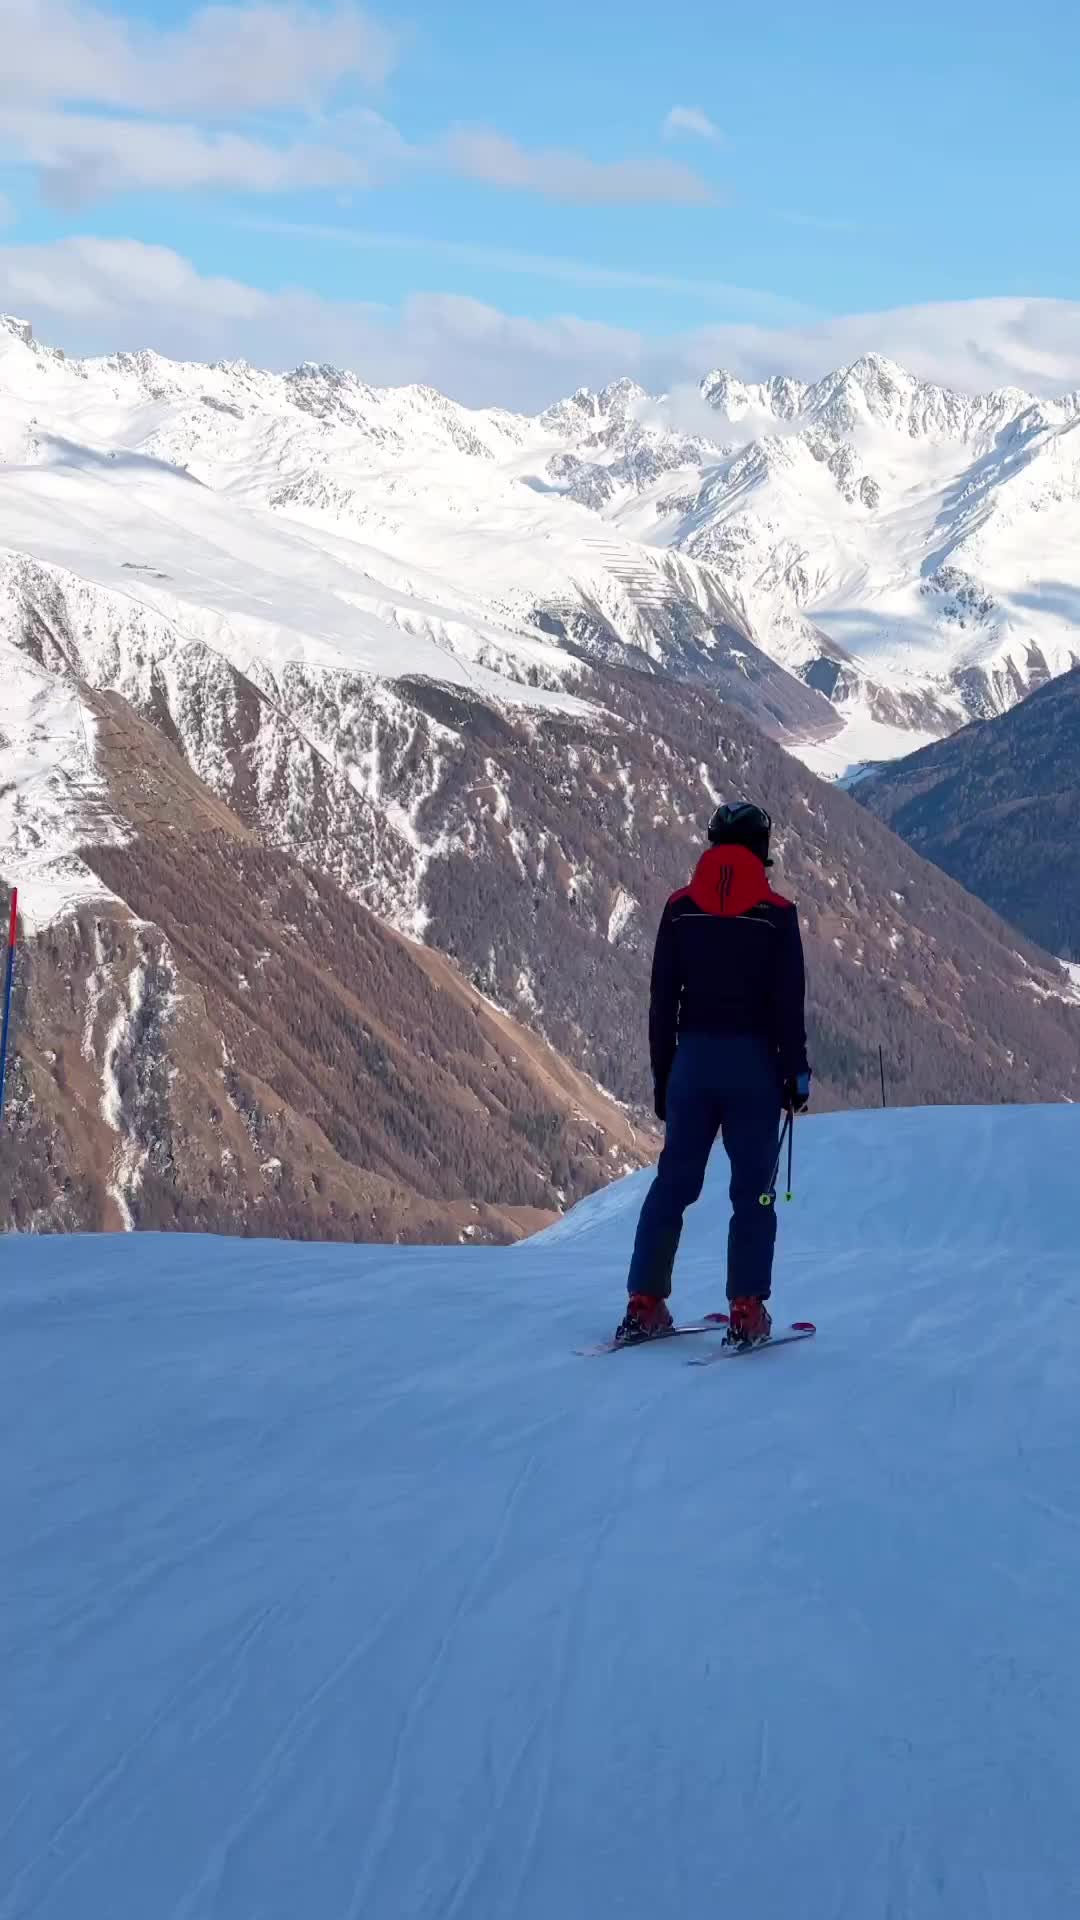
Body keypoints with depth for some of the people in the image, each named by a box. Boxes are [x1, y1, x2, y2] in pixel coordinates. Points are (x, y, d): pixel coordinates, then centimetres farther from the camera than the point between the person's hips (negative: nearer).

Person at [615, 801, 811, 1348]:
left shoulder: (680, 907, 3)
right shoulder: (776, 914, -5)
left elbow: (662, 999, 5)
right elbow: (789, 1004, -7)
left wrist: (662, 1075, 11)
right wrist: (796, 1074, 2)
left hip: (693, 1058, 3)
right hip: (754, 1062, -3)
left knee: (673, 1181, 8)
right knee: (752, 1189, 2)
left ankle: (645, 1304, 4)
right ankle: (747, 1311, -3)